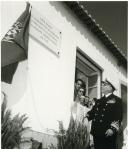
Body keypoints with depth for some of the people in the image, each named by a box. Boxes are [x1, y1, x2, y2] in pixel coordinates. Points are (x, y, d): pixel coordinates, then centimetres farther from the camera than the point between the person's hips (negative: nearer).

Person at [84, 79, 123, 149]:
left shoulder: (117, 100, -1)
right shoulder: (99, 101, 21)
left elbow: (118, 116, -11)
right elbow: (92, 111, 18)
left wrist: (112, 129, -21)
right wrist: (86, 117, -2)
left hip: (108, 133, -6)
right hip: (97, 133, 6)